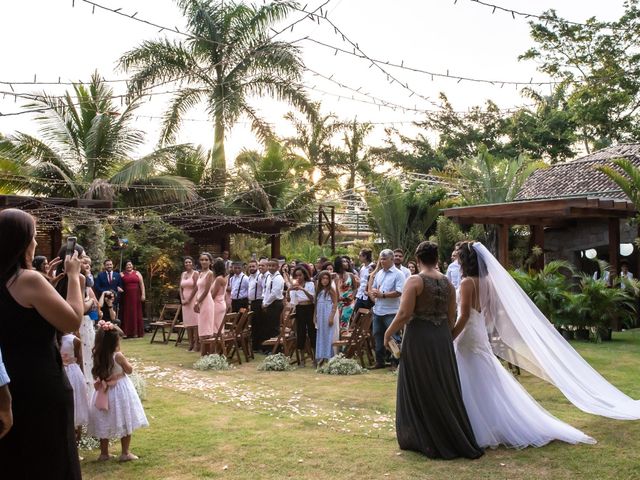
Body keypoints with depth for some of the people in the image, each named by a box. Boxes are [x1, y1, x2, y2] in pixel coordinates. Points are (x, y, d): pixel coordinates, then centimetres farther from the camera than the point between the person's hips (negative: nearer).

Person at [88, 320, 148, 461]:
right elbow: (129, 370, -7)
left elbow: (96, 374, 10)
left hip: (104, 392, 5)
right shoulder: (118, 356, -21)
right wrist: (124, 359, 3)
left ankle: (104, 453, 23)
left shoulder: (97, 356, -7)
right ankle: (125, 453, 13)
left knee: (104, 423, 15)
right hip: (120, 390, -5)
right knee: (125, 422, 8)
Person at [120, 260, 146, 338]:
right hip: (126, 297, -1)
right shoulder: (122, 274, 7)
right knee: (126, 314, -1)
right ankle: (127, 332, 1)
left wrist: (143, 294, -3)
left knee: (137, 313, 4)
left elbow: (141, 284, 5)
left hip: (136, 296, 1)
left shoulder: (137, 273, 10)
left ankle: (138, 332, 9)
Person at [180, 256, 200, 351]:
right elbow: (181, 288, 10)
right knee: (187, 321, 4)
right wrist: (182, 299, -4)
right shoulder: (183, 274, 14)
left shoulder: (195, 273, -5)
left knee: (194, 321, -8)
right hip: (185, 300, 6)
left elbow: (196, 287, -12)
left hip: (194, 299, -6)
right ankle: (190, 344, 7)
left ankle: (196, 344, -8)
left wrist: (189, 299, -13)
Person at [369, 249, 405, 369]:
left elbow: (399, 292, -18)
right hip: (377, 310, 7)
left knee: (393, 337, -2)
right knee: (378, 336, 14)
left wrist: (382, 295, -16)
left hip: (391, 311, -7)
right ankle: (379, 361, 25)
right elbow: (373, 287, 21)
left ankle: (395, 362, 7)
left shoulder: (398, 274, -8)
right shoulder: (379, 273, 13)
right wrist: (372, 293, -3)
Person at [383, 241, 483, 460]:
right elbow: (451, 316, 10)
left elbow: (404, 314, -17)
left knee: (419, 389, 7)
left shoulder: (415, 280, -11)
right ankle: (451, 438, 22)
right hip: (442, 339, 5)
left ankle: (422, 439, 15)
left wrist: (389, 333, -4)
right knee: (444, 388, 14)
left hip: (418, 337, -5)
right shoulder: (447, 282, 5)